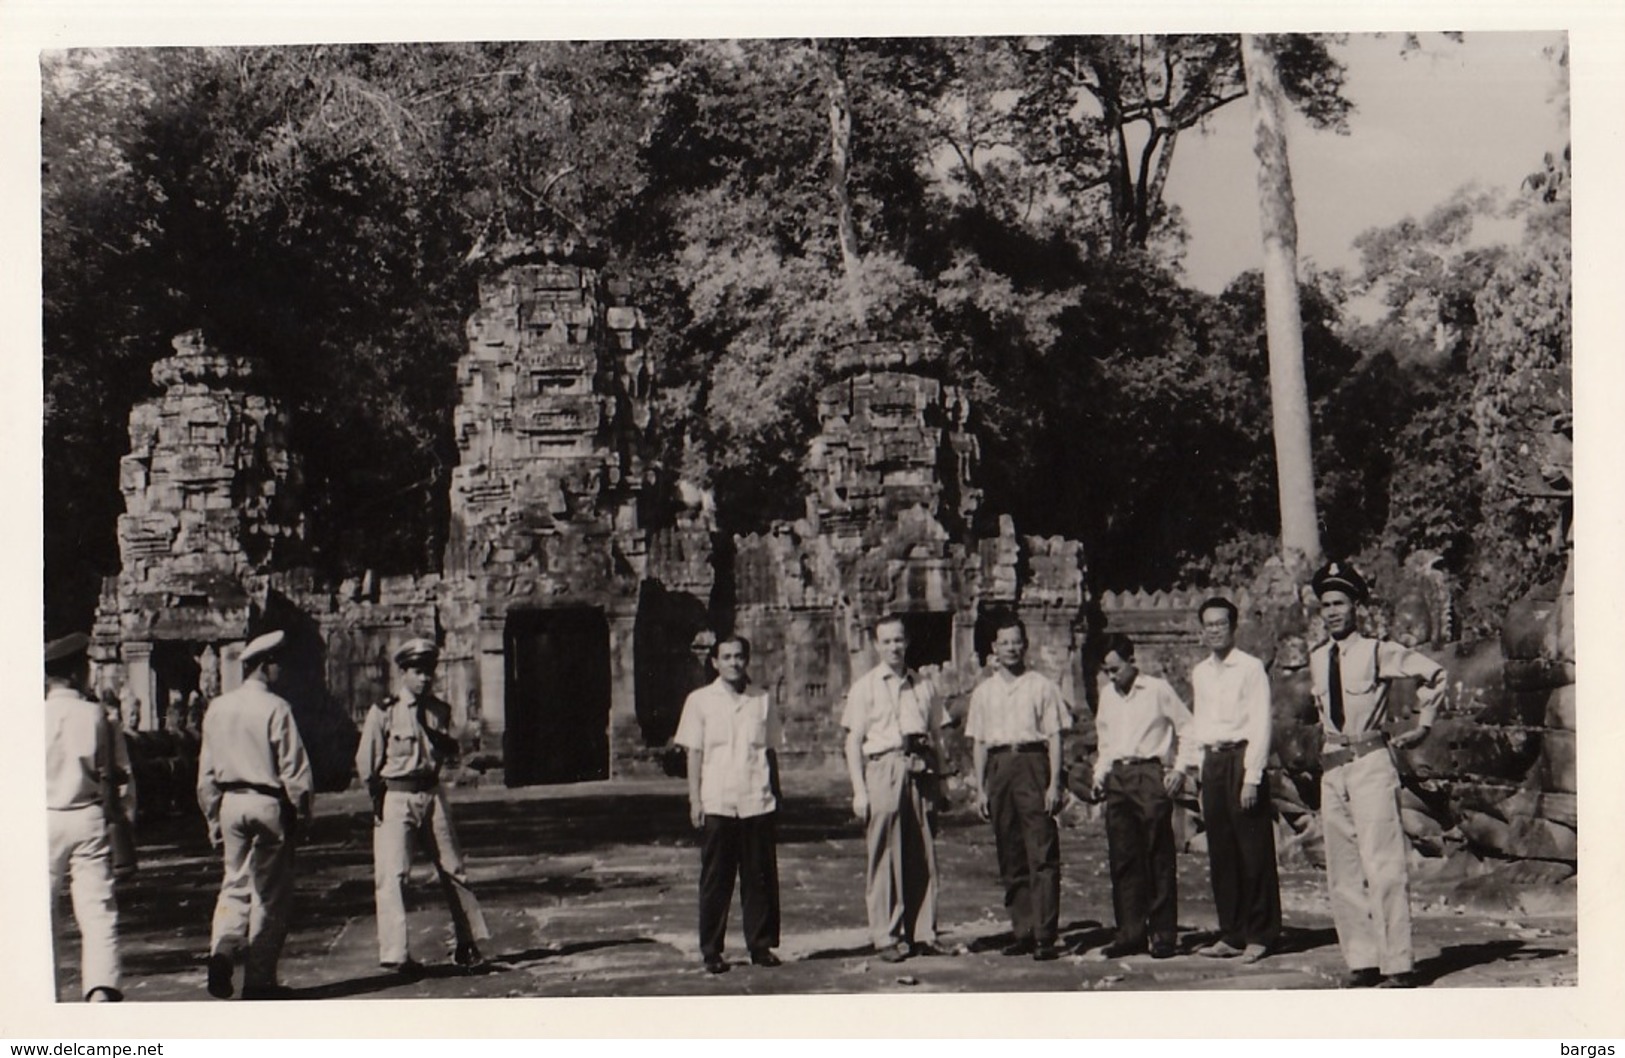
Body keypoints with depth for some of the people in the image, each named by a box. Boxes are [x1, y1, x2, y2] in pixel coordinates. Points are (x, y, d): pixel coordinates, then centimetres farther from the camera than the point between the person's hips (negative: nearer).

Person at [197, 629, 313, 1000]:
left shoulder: (217, 709, 7)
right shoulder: (275, 708, -11)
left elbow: (207, 772, 10)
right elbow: (294, 768, -12)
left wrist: (213, 819, 15)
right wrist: (301, 812, -1)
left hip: (229, 802, 5)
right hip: (268, 803, -5)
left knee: (235, 883, 15)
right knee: (269, 892, 4)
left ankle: (222, 951, -9)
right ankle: (259, 979, 8)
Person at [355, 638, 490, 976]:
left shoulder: (439, 710, 8)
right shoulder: (383, 712, -7)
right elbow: (366, 763, -3)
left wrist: (443, 741, -6)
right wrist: (379, 795, 0)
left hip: (432, 795, 5)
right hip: (395, 797, -5)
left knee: (452, 869, 10)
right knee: (392, 875, -10)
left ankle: (467, 945, 21)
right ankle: (396, 955, -9)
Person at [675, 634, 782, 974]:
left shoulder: (762, 700, 10)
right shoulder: (701, 701, 4)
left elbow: (771, 752, 14)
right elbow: (694, 753, 4)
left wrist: (775, 797, 11)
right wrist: (695, 799, -2)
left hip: (758, 802, 2)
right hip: (717, 803, -2)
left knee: (761, 876, 3)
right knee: (716, 880, 2)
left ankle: (761, 945, 12)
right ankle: (711, 951, 8)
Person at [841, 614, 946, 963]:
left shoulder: (924, 687, 15)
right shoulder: (865, 687, 5)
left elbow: (936, 736, 17)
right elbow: (853, 742, 1)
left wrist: (938, 778, 10)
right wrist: (859, 790, -6)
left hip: (919, 772, 3)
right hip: (883, 768, -3)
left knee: (923, 856, 4)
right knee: (885, 857, -3)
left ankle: (922, 934, 11)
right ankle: (886, 937, 2)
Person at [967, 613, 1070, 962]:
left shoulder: (1042, 686, 4)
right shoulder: (984, 691, 14)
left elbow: (1054, 736, 1)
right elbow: (979, 742, 15)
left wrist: (1054, 783, -7)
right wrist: (980, 788, 8)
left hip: (1033, 763, -4)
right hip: (999, 766, 4)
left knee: (1042, 854, -9)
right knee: (1010, 858, 5)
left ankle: (1045, 935, -10)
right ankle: (1022, 932, 11)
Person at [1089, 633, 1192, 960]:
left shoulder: (1158, 690, -2)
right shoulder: (1107, 694, 15)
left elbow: (1188, 730, 2)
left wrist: (1180, 769, -6)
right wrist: (1100, 773, 11)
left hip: (1150, 774, -5)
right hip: (1117, 779, 5)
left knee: (1159, 857, -4)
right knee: (1122, 858, 4)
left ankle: (1163, 933, 0)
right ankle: (1130, 932, 9)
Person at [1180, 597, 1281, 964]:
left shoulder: (1251, 668, -5)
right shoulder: (1199, 673, 14)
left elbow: (1260, 725, -9)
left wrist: (1251, 777, -14)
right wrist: (1186, 765, 12)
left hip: (1242, 757, -6)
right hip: (1212, 761, 6)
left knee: (1254, 851, -3)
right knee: (1221, 853, 8)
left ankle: (1259, 935, 5)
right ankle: (1231, 934, 15)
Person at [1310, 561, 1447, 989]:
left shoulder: (1378, 652, -7)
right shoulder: (1316, 659, 10)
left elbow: (1432, 672, 2)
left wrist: (1422, 724, 5)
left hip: (1371, 763, -6)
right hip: (1332, 765, 6)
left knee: (1383, 865, -10)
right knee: (1342, 872, 5)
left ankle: (1397, 965, -7)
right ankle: (1361, 961, 11)